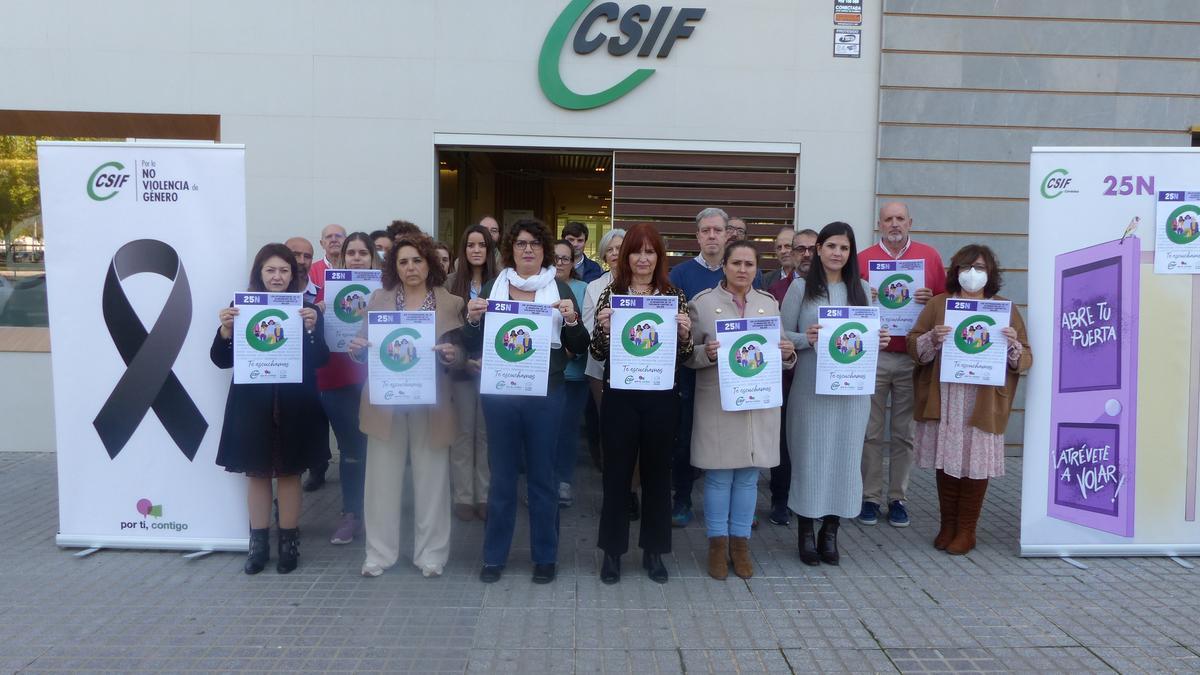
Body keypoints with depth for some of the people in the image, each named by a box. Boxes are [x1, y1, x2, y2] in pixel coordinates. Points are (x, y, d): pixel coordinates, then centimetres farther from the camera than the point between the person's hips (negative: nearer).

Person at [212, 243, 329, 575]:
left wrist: (312, 328, -22)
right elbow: (222, 360, 0)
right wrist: (225, 329, -17)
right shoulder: (241, 308, 2)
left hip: (294, 408, -1)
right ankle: (259, 543, 19)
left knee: (289, 473, 6)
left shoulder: (306, 309, 0)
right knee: (257, 473, 8)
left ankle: (289, 542, 17)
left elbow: (319, 360, -6)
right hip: (252, 406, 1)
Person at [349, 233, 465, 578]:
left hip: (430, 404, -1)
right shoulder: (379, 298, 5)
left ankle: (430, 554, 21)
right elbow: (365, 344, 7)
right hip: (385, 402, 1)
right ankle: (380, 552, 22)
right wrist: (357, 348, -15)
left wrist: (451, 356, -24)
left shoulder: (451, 303, 0)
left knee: (431, 479, 7)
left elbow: (459, 355, -1)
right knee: (383, 479, 8)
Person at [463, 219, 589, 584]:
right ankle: (494, 556, 23)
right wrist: (473, 319, -11)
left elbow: (579, 347, 3)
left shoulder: (559, 288, 4)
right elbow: (474, 345, 8)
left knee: (542, 475, 7)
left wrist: (572, 319, -16)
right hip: (499, 392, 1)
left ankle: (545, 556, 21)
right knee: (501, 475, 9)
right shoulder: (493, 286, 7)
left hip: (545, 394, -1)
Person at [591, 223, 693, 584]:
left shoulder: (675, 295, 4)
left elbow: (684, 355, 4)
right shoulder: (610, 293, 2)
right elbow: (597, 353, 0)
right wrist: (603, 328, -19)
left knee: (657, 471, 10)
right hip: (619, 396, -1)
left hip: (662, 397, 1)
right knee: (616, 472, 6)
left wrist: (684, 332, -15)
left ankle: (654, 550, 25)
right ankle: (613, 550, 21)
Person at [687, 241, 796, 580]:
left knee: (748, 475, 10)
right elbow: (686, 353, 0)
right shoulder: (702, 302, -1)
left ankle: (740, 542, 23)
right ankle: (718, 543, 17)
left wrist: (788, 353, -7)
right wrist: (705, 353, -21)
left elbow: (782, 354, 15)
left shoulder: (770, 304, 10)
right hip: (718, 402, -3)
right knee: (719, 475, 3)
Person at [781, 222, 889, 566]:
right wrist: (806, 339, -18)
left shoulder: (862, 289, 11)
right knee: (809, 456, 2)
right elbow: (782, 335, 0)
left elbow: (871, 334, 16)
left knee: (844, 456, 6)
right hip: (811, 387, -3)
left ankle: (830, 532, 20)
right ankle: (806, 533, 16)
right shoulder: (801, 288, 2)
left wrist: (880, 340, -6)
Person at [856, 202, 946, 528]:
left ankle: (898, 498, 16)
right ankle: (870, 497, 12)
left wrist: (930, 298, -10)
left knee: (904, 433, 6)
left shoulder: (930, 256, 9)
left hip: (913, 357, 1)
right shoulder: (863, 258, 6)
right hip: (872, 356, -1)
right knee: (872, 432, 2)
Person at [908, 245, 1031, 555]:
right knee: (946, 463, 6)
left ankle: (966, 530, 16)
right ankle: (947, 525, 20)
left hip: (983, 404, -1)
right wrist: (932, 339, -17)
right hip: (943, 400, 1)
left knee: (976, 465, 2)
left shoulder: (1005, 309, 9)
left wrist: (1013, 345, -14)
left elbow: (1025, 360, 7)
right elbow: (913, 346, 3)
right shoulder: (937, 304, 10)